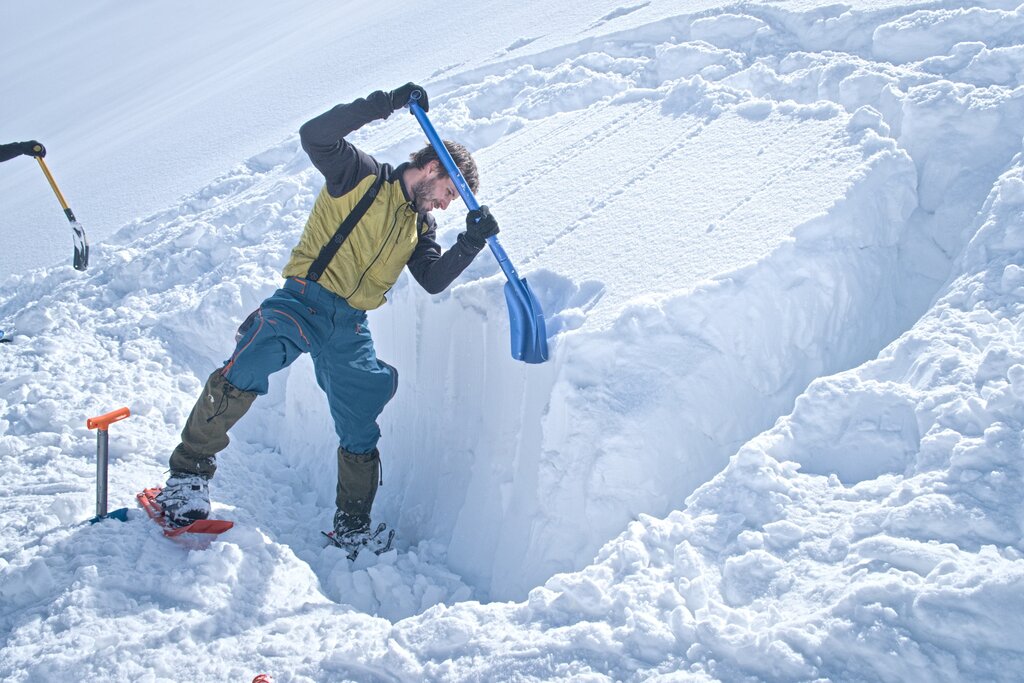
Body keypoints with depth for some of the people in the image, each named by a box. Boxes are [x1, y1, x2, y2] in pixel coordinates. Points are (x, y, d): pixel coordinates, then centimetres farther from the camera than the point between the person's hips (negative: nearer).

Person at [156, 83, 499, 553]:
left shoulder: (419, 226, 20)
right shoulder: (362, 176, 0)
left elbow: (434, 280, 10)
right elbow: (315, 136, -16)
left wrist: (472, 242, -4)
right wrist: (386, 103, -19)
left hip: (350, 328, 6)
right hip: (304, 301, -6)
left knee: (361, 439, 8)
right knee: (242, 378, -31)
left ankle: (353, 531, 26)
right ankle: (190, 471, -17)